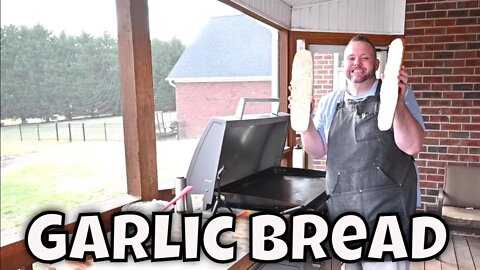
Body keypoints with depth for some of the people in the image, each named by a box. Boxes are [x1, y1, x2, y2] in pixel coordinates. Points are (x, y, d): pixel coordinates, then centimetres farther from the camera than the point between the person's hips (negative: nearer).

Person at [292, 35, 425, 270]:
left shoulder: (398, 95, 0)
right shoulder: (330, 102, 9)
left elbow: (412, 146, -10)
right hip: (342, 209, 3)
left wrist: (398, 102, -23)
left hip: (387, 209, -3)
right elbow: (317, 151, 8)